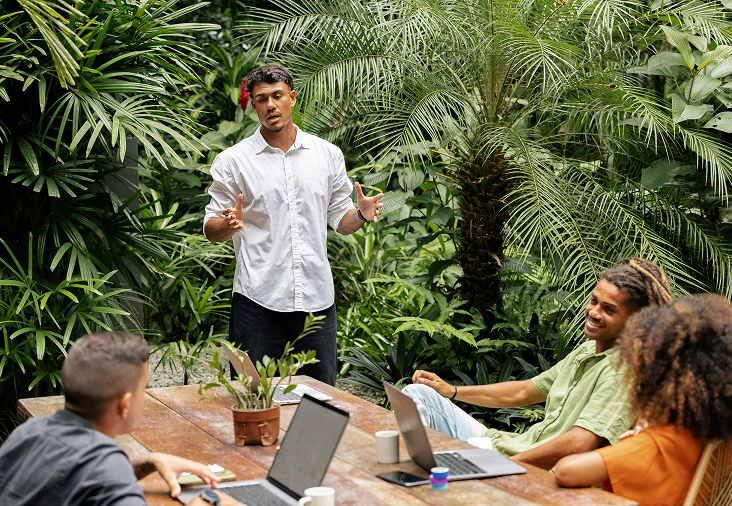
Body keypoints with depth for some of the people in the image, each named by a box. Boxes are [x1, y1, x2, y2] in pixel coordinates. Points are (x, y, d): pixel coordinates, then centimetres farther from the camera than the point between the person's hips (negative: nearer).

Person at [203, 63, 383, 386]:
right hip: (258, 299, -2)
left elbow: (340, 220, 15)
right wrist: (229, 225, -19)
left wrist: (362, 215, -6)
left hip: (317, 297, 3)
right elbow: (211, 229, 3)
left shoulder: (328, 155, 10)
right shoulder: (232, 161, 2)